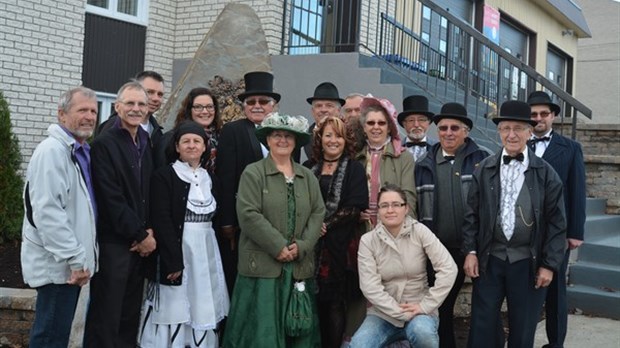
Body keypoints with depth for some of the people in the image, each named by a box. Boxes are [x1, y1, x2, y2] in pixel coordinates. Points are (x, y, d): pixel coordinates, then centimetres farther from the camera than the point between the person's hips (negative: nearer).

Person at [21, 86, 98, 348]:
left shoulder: (82, 151, 14)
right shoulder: (52, 151, -17)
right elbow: (47, 212, -24)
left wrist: (79, 258, 15)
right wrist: (75, 259, -22)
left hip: (71, 262, 9)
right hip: (58, 264, -9)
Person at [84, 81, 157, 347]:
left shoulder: (147, 143, 11)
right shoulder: (104, 144, -9)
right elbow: (111, 199, -14)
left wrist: (149, 231, -1)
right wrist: (141, 235, -10)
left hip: (141, 243, 6)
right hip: (112, 243, -6)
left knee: (130, 315, 12)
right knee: (106, 317, 1)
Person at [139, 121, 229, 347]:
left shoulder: (209, 178, 13)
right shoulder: (164, 176, -6)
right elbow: (162, 222, -13)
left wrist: (217, 256, 9)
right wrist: (174, 261, -18)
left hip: (206, 254, 6)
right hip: (176, 250, -5)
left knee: (202, 310, 8)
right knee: (174, 310, -2)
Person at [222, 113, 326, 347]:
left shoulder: (308, 177, 14)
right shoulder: (253, 173, -1)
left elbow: (318, 213, 6)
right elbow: (249, 215, -11)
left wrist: (301, 246, -9)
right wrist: (278, 247, -14)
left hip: (300, 266, 5)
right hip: (263, 265, -4)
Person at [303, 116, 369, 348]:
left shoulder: (354, 169, 4)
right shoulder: (308, 168, 13)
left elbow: (354, 207, -6)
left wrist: (326, 224, -12)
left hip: (339, 246, -2)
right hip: (311, 244, 3)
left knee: (335, 305, -2)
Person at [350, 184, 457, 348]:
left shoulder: (419, 231, -6)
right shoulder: (368, 240, -3)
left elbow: (448, 269, -12)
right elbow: (369, 286, -11)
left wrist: (425, 305, -16)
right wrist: (401, 313, -18)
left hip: (418, 310, 0)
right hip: (383, 313, 1)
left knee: (422, 332, -34)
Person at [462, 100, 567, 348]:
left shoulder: (545, 173, -2)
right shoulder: (484, 169, 3)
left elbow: (556, 223, -1)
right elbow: (472, 214, 5)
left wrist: (549, 265, -5)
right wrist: (470, 252, -1)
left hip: (528, 264, -1)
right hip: (489, 260, 1)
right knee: (481, 327, 7)